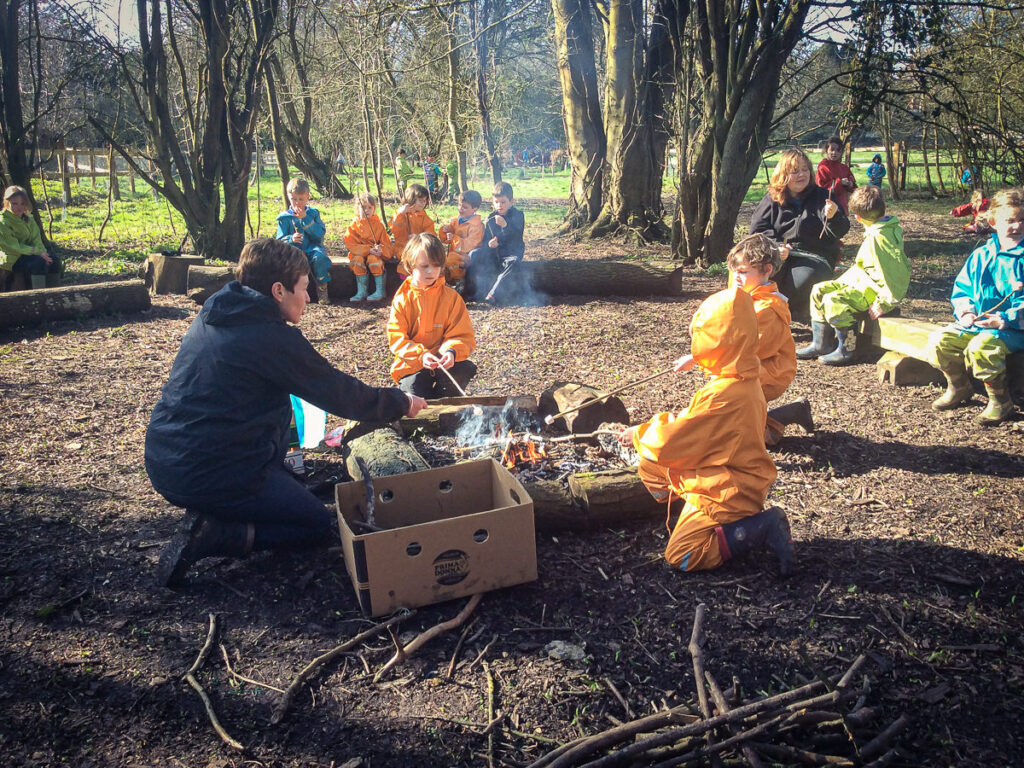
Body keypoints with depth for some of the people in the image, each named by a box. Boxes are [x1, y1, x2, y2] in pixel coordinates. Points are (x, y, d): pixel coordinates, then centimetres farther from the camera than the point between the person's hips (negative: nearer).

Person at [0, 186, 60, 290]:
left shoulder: (29, 219, 10)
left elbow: (37, 241, 7)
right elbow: (14, 247, -18)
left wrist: (43, 253, -14)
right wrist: (37, 252, -24)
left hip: (28, 254, 7)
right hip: (12, 260, -7)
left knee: (54, 259, -13)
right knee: (39, 262, -30)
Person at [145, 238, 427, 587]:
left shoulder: (210, 318, 10)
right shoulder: (273, 338, -15)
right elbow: (342, 396, -7)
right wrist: (402, 402, 9)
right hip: (212, 476, -9)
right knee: (321, 526, 7)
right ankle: (215, 534, -8)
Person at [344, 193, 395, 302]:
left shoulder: (378, 225, 3)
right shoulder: (354, 225, 3)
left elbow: (387, 245, 0)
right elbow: (351, 245, -7)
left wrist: (380, 250, -26)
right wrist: (369, 250, -20)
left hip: (375, 254, -1)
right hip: (360, 253, 1)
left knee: (373, 259, -33)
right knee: (357, 260, -31)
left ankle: (380, 291, -24)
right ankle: (361, 291, -24)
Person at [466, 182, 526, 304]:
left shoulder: (518, 215, -2)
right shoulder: (491, 218, 8)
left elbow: (516, 237, -19)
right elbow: (485, 239, 7)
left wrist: (505, 225, -37)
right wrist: (489, 244, -18)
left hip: (512, 253, -4)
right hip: (494, 253, 4)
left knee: (513, 262, -38)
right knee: (474, 254, -19)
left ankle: (494, 294, -42)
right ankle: (479, 289, -22)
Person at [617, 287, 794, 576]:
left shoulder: (723, 395, -30)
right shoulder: (743, 382, 1)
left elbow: (672, 443, -23)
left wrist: (639, 434, -5)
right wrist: (676, 420, 2)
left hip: (726, 492, -10)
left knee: (680, 556, -11)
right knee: (649, 466, 13)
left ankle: (762, 527, -7)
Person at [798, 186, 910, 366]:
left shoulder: (877, 238, -24)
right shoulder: (890, 228, 8)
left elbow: (896, 272, -30)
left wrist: (883, 303, -23)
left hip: (874, 288, -11)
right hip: (863, 280, 11)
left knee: (833, 301, -27)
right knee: (819, 290, 7)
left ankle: (846, 350, -12)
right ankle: (820, 344, 11)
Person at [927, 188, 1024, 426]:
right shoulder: (980, 255, 11)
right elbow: (961, 288, 16)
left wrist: (1005, 320, -21)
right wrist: (965, 312, -2)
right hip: (976, 323, 6)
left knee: (981, 345, -34)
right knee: (939, 340, -14)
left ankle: (1001, 401, -13)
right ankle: (958, 387, 12)